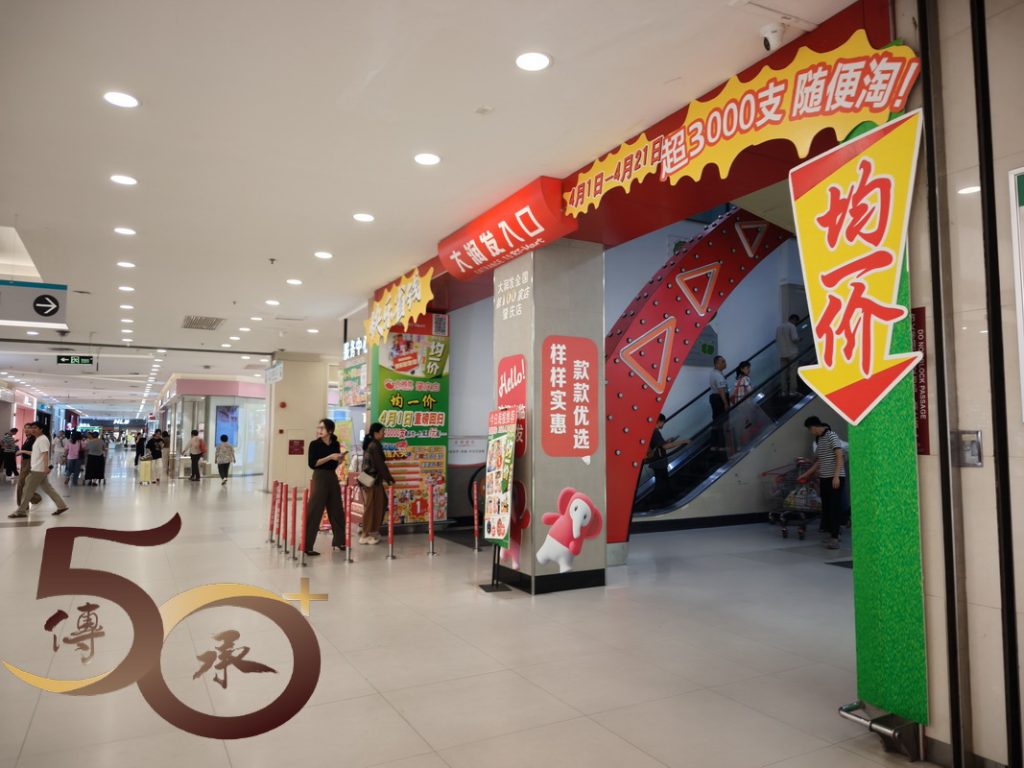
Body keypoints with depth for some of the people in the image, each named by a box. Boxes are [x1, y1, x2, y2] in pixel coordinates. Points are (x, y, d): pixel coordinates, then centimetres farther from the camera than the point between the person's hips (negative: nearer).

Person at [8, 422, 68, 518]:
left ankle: (21, 511, 5)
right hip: (37, 469, 10)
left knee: (28, 490, -3)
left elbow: (45, 454, -24)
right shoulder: (38, 439, 18)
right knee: (47, 488, 10)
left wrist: (46, 467, -33)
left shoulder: (42, 439, -14)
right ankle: (62, 505, 9)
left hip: (38, 469, -10)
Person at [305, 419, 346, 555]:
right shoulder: (314, 444, -7)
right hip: (320, 478, -6)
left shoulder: (336, 444, 7)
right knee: (314, 512, -7)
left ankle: (339, 541, 26)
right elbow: (312, 464, -15)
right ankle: (306, 546, -4)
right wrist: (329, 457, -20)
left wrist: (340, 458, -3)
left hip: (333, 477, 6)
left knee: (336, 510, 13)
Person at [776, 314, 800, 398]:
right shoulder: (792, 326, -11)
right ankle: (792, 391, 0)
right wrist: (799, 338, 2)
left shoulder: (779, 326, 10)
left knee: (784, 373, 8)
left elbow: (776, 339, 12)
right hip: (792, 352, -6)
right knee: (793, 372, 0)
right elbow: (794, 338, -18)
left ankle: (784, 392, 10)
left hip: (782, 353, 6)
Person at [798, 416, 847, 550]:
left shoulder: (831, 436, -8)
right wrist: (806, 474, 25)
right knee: (826, 507, 9)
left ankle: (835, 538, -9)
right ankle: (833, 534, 16)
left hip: (834, 478, -8)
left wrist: (836, 476, -20)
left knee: (834, 507, -8)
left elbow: (840, 456, -14)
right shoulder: (818, 440, 16)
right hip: (824, 478, 8)